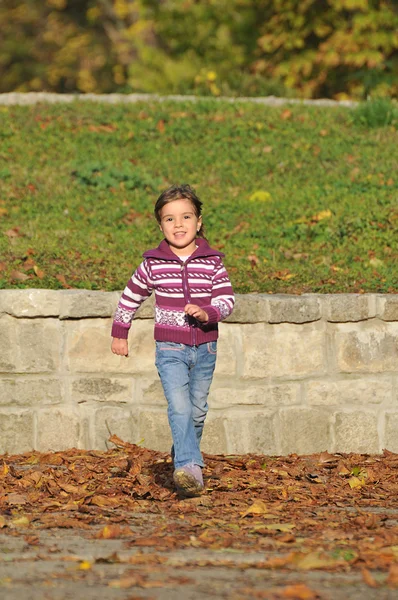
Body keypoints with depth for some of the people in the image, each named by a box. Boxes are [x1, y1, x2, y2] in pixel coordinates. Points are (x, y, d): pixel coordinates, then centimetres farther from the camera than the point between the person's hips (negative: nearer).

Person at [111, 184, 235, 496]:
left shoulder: (212, 262, -2)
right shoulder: (153, 264, -2)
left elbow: (227, 299, -4)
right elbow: (130, 297, 12)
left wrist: (207, 313, -24)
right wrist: (120, 333, 17)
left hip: (205, 348, 2)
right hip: (170, 349, -2)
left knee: (197, 409, 12)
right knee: (179, 406, -18)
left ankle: (182, 455, 34)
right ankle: (189, 469, -28)